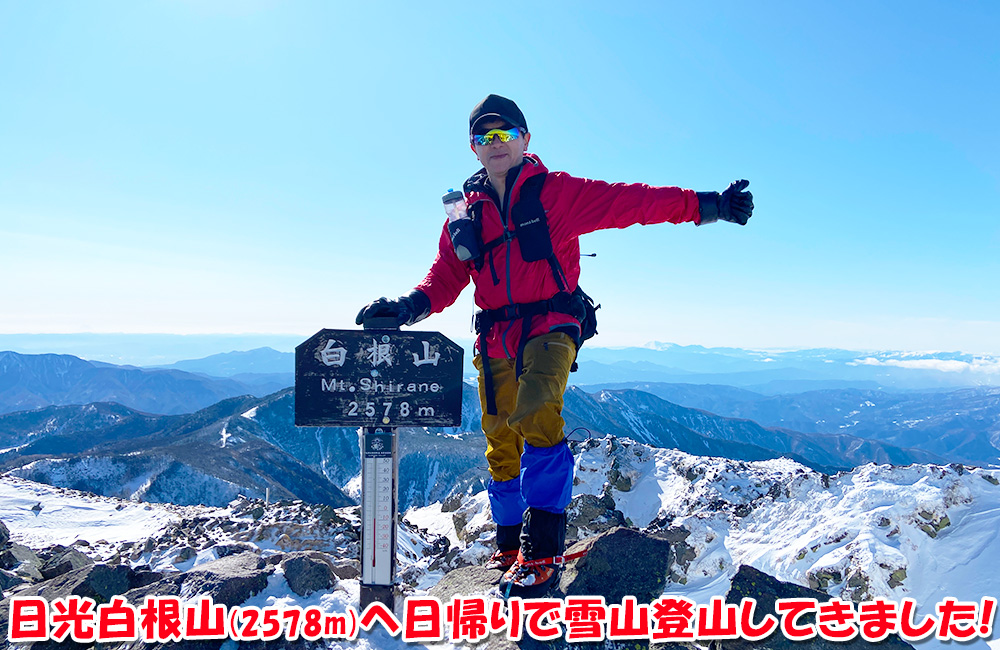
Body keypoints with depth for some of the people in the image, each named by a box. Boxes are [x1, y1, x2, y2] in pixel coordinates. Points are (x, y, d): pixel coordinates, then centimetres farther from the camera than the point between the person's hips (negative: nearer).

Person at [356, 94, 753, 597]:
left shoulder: (557, 193, 2)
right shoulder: (466, 213, 14)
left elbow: (631, 202, -3)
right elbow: (446, 275, 11)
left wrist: (705, 206, -10)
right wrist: (410, 306, -8)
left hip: (549, 327, -4)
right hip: (495, 339, 5)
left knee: (537, 418, -27)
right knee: (501, 446, 9)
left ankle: (543, 550, -21)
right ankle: (510, 545, 26)